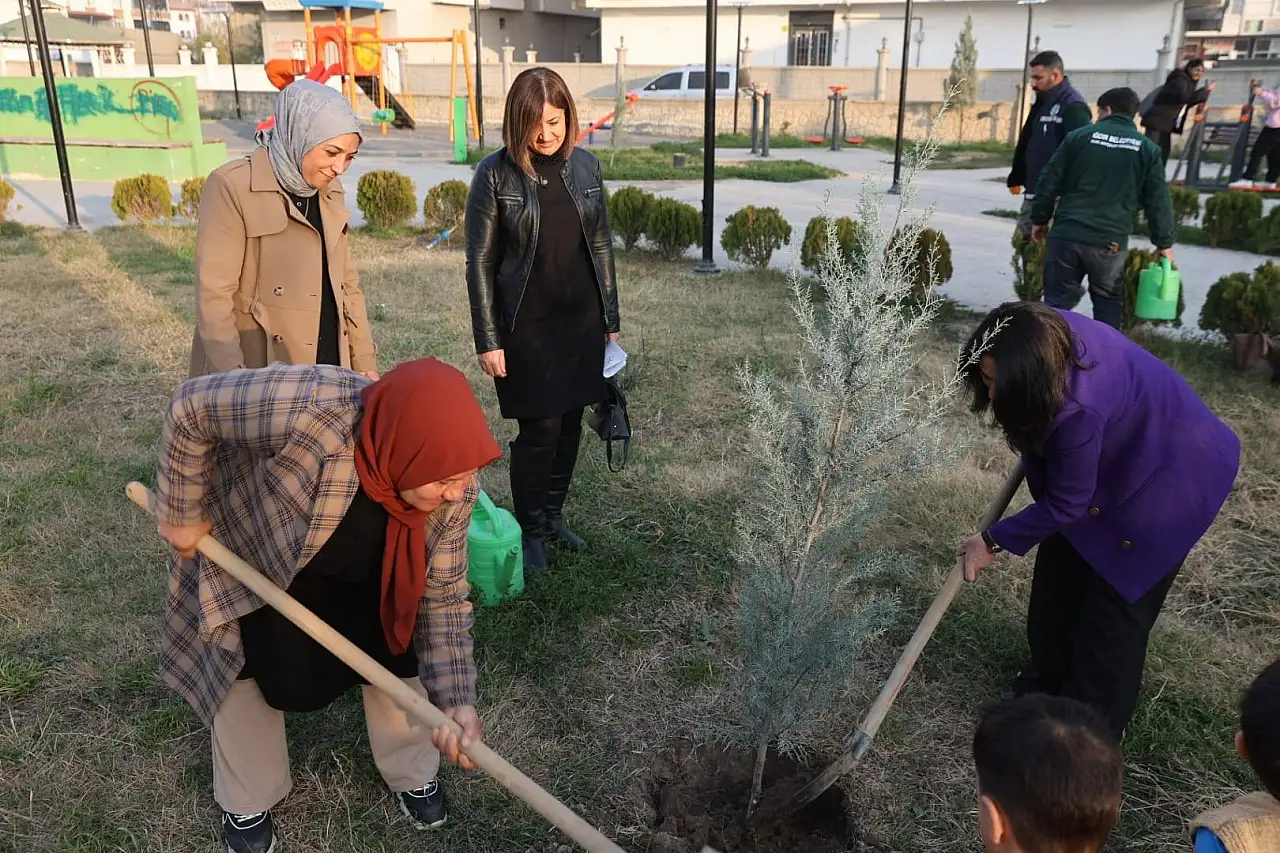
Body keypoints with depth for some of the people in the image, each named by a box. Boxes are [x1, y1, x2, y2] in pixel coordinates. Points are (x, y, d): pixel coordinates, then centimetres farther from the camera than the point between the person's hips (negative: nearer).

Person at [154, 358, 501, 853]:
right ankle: (247, 804, 33)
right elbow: (191, 407, -31)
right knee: (244, 670, 7)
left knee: (393, 650, 5)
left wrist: (454, 698, -29)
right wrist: (181, 515, -20)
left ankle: (412, 774, 33)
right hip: (247, 552, -2)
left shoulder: (453, 491, -30)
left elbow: (442, 594, -18)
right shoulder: (309, 410, -48)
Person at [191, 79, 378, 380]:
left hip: (326, 374, 6)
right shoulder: (233, 187, -10)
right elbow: (213, 296, -14)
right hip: (255, 378, -6)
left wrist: (365, 363, 11)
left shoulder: (329, 191, 10)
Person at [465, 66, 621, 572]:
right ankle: (530, 530, 18)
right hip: (526, 324, -4)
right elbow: (480, 262, -8)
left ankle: (553, 513, 31)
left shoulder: (585, 166, 3)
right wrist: (488, 341, -10)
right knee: (540, 429, -2)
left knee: (570, 422, 11)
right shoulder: (495, 174, -9)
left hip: (581, 320, 4)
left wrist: (610, 320, 10)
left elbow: (601, 246, 10)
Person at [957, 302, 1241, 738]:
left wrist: (993, 540, -15)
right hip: (1116, 454, 8)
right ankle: (1054, 685, 34)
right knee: (1057, 583, 13)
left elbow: (1066, 505, -26)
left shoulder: (1080, 410, -43)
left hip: (1168, 478, -8)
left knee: (1115, 603, 0)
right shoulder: (1047, 332, -23)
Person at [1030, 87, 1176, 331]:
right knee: (1109, 304, 15)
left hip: (1067, 235, -1)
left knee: (1058, 301, 5)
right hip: (1111, 242, 1)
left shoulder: (1079, 136, 6)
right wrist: (1164, 242, 12)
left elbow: (1050, 181, 5)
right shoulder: (1147, 149, 8)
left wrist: (1040, 219, 15)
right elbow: (1158, 201, 6)